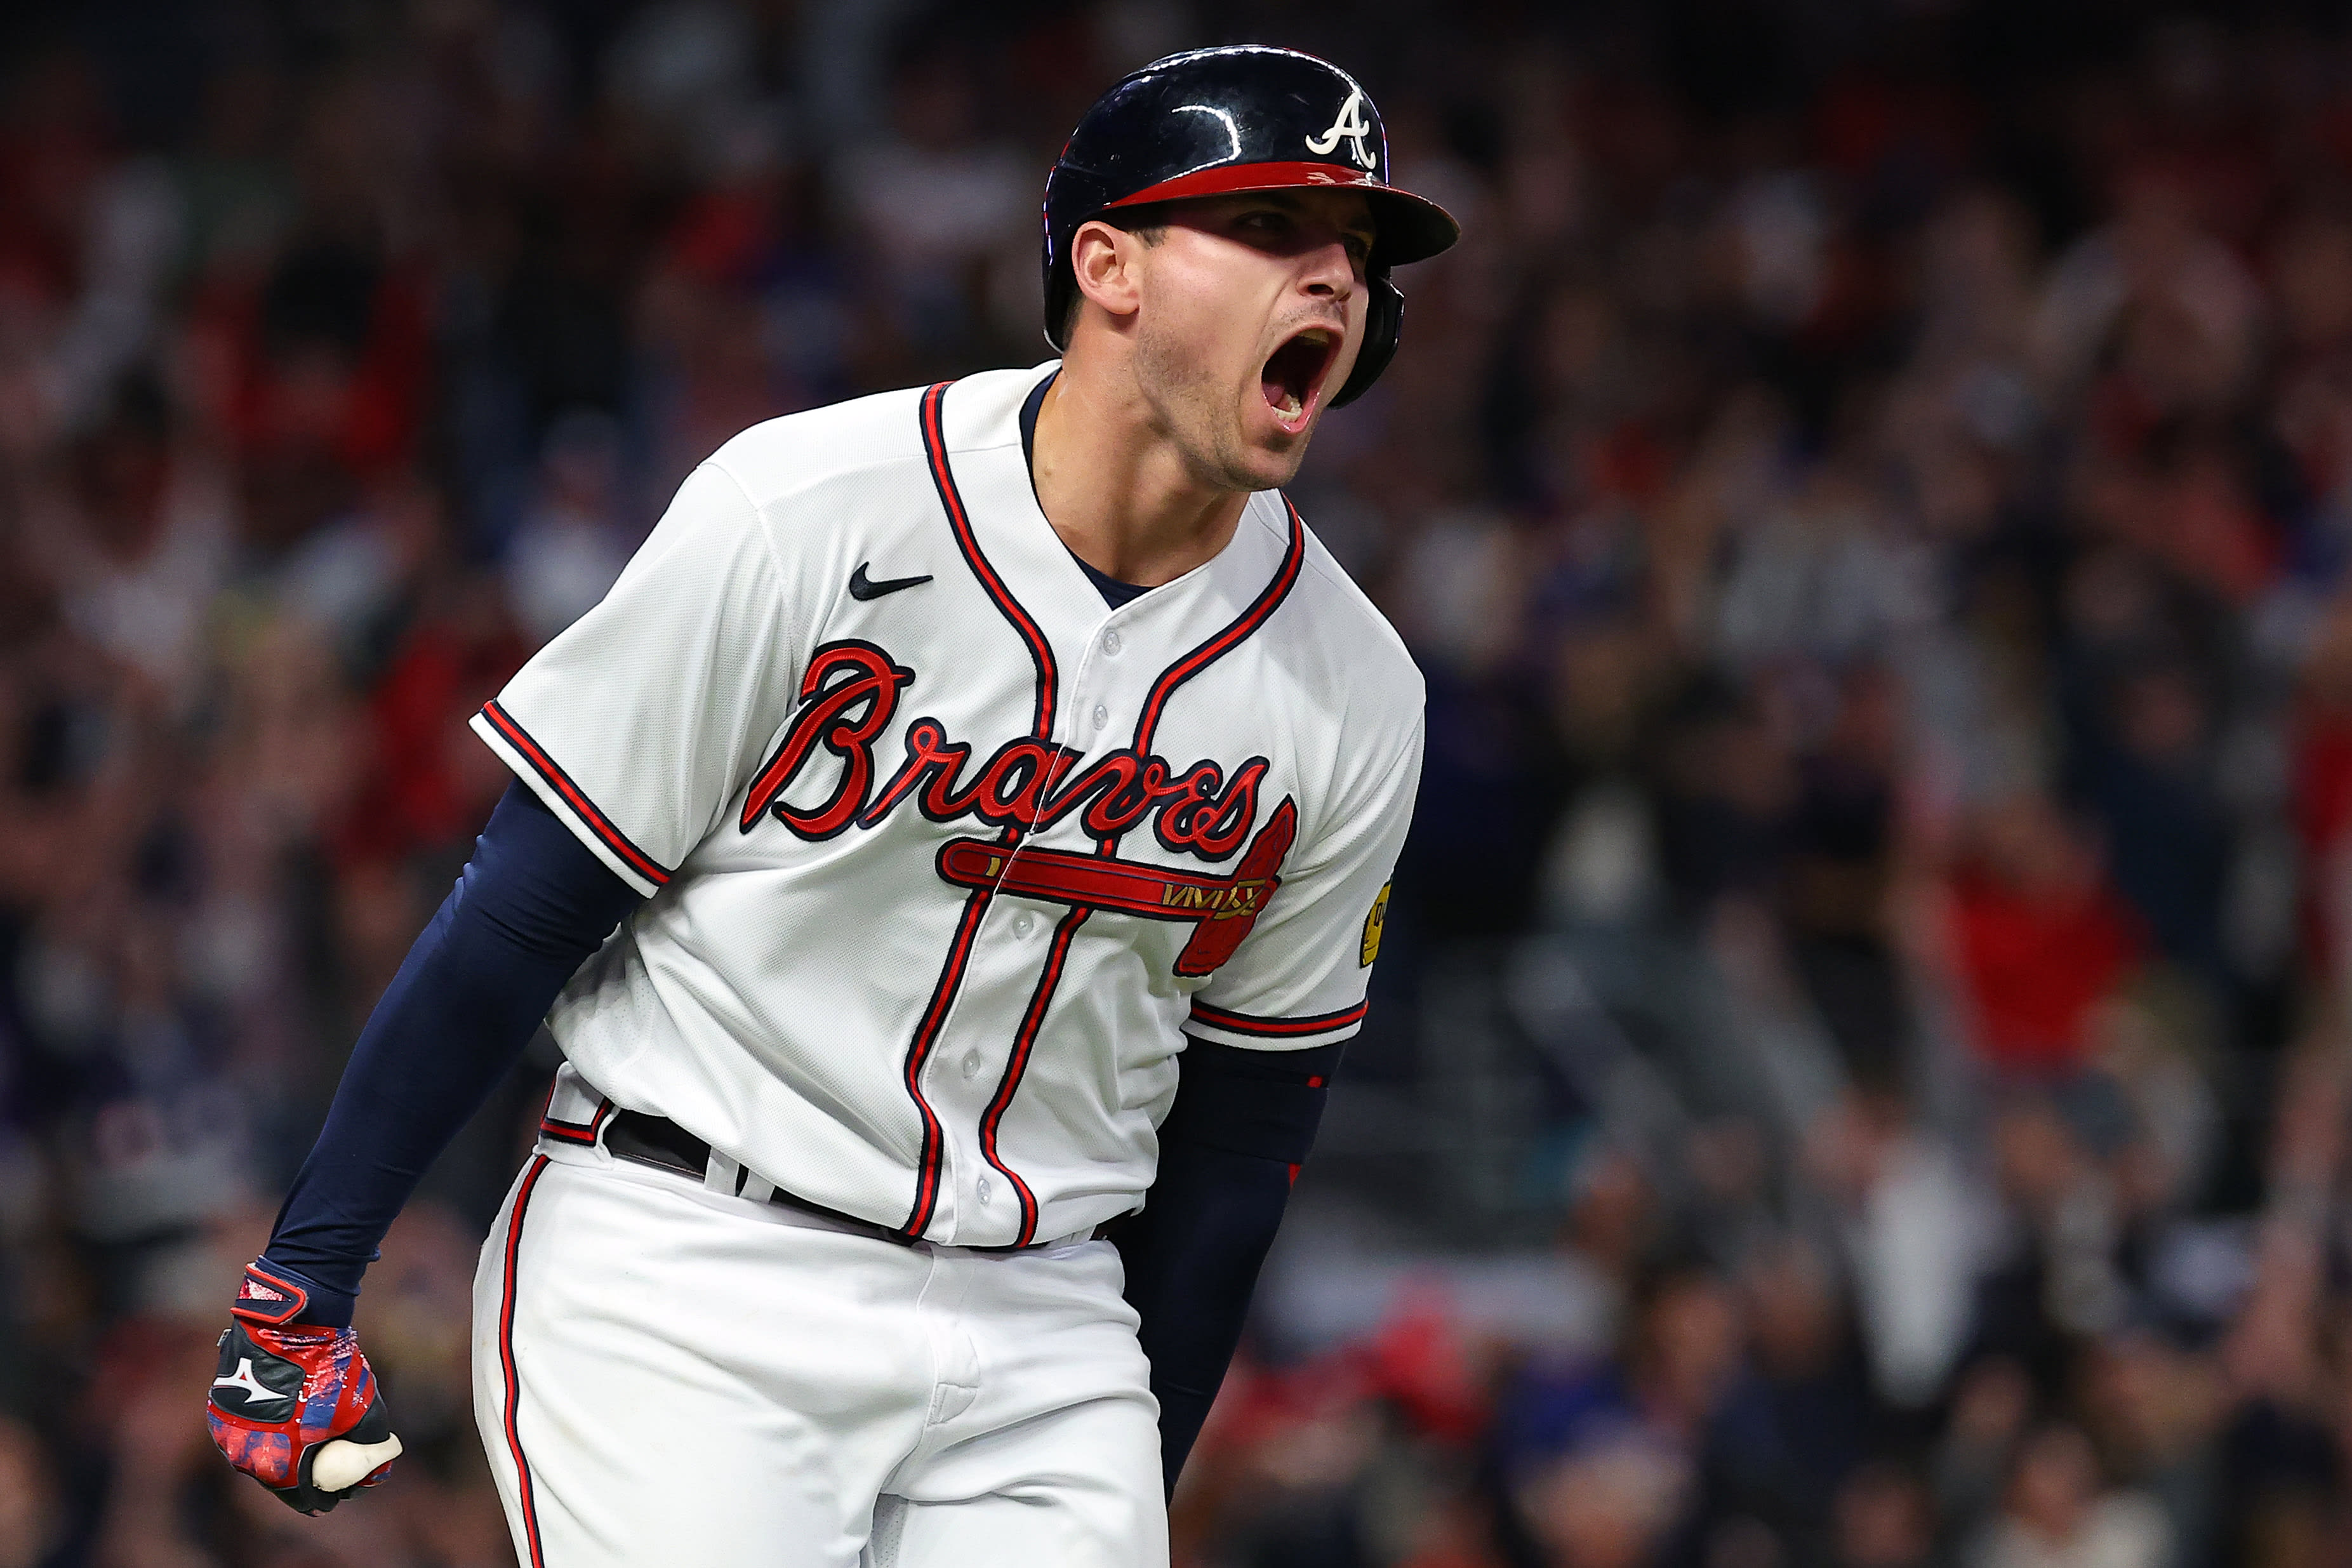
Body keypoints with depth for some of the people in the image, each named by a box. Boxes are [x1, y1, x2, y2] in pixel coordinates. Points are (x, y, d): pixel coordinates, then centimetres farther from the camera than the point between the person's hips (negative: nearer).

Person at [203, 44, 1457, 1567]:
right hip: (684, 1285, -4)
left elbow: (1243, 1124, 12)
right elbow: (521, 914, -7)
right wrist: (300, 1291, -8)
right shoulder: (798, 515, -11)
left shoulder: (1352, 697, 2)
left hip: (1039, 1331, 4)